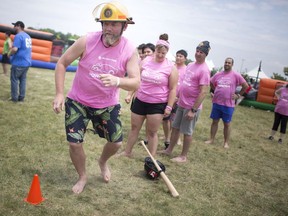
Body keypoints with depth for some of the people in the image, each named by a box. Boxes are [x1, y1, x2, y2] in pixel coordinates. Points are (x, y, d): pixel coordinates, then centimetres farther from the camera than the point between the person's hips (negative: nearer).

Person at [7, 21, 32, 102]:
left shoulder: (18, 36, -14)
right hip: (27, 62, 8)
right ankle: (21, 97, 15)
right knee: (23, 80, 12)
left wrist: (9, 54, -6)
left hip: (18, 63, -8)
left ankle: (14, 98, 6)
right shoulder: (28, 36, 14)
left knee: (14, 79, 2)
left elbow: (14, 49, -23)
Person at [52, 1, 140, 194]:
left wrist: (118, 81, -45)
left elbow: (136, 83, -22)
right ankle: (82, 177, 28)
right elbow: (62, 63, -8)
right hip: (78, 102, -1)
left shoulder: (130, 50, -15)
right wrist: (59, 93, -15)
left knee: (117, 143, 5)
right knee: (75, 143, -2)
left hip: (108, 105, 1)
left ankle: (103, 162, 42)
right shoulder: (87, 41, -18)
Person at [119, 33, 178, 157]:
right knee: (134, 128, 14)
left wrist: (169, 107, -9)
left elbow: (173, 89, -6)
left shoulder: (171, 67, -8)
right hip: (140, 101, 4)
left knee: (151, 132, 3)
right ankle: (127, 152, 31)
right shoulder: (145, 61, 1)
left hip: (157, 104, -4)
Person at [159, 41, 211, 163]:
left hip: (191, 107, -8)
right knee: (175, 127, 16)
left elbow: (204, 92, -23)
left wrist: (193, 110, -24)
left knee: (187, 132, 4)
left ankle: (184, 156, 19)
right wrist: (177, 97, 18)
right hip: (181, 104, 8)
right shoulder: (190, 65, 8)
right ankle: (169, 150, 31)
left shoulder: (204, 70, -18)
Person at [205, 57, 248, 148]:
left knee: (227, 123, 6)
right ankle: (211, 139, 21)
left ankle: (226, 142, 16)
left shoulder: (236, 75, -5)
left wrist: (238, 95, -1)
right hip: (216, 102, 3)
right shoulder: (218, 74, 5)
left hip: (228, 104, -3)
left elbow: (245, 86, -2)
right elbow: (211, 83, 20)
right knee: (214, 121, 10)